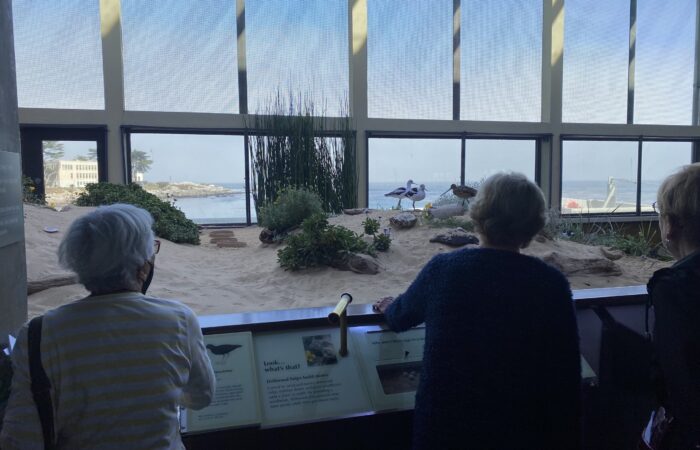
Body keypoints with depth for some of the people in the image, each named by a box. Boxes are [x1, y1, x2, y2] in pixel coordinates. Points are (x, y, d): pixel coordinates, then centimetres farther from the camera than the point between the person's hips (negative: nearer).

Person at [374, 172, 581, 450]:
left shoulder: (442, 268, -11)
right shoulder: (552, 286, -14)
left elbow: (401, 315, 9)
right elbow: (565, 381, -9)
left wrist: (388, 307, 31)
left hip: (442, 427, 1)